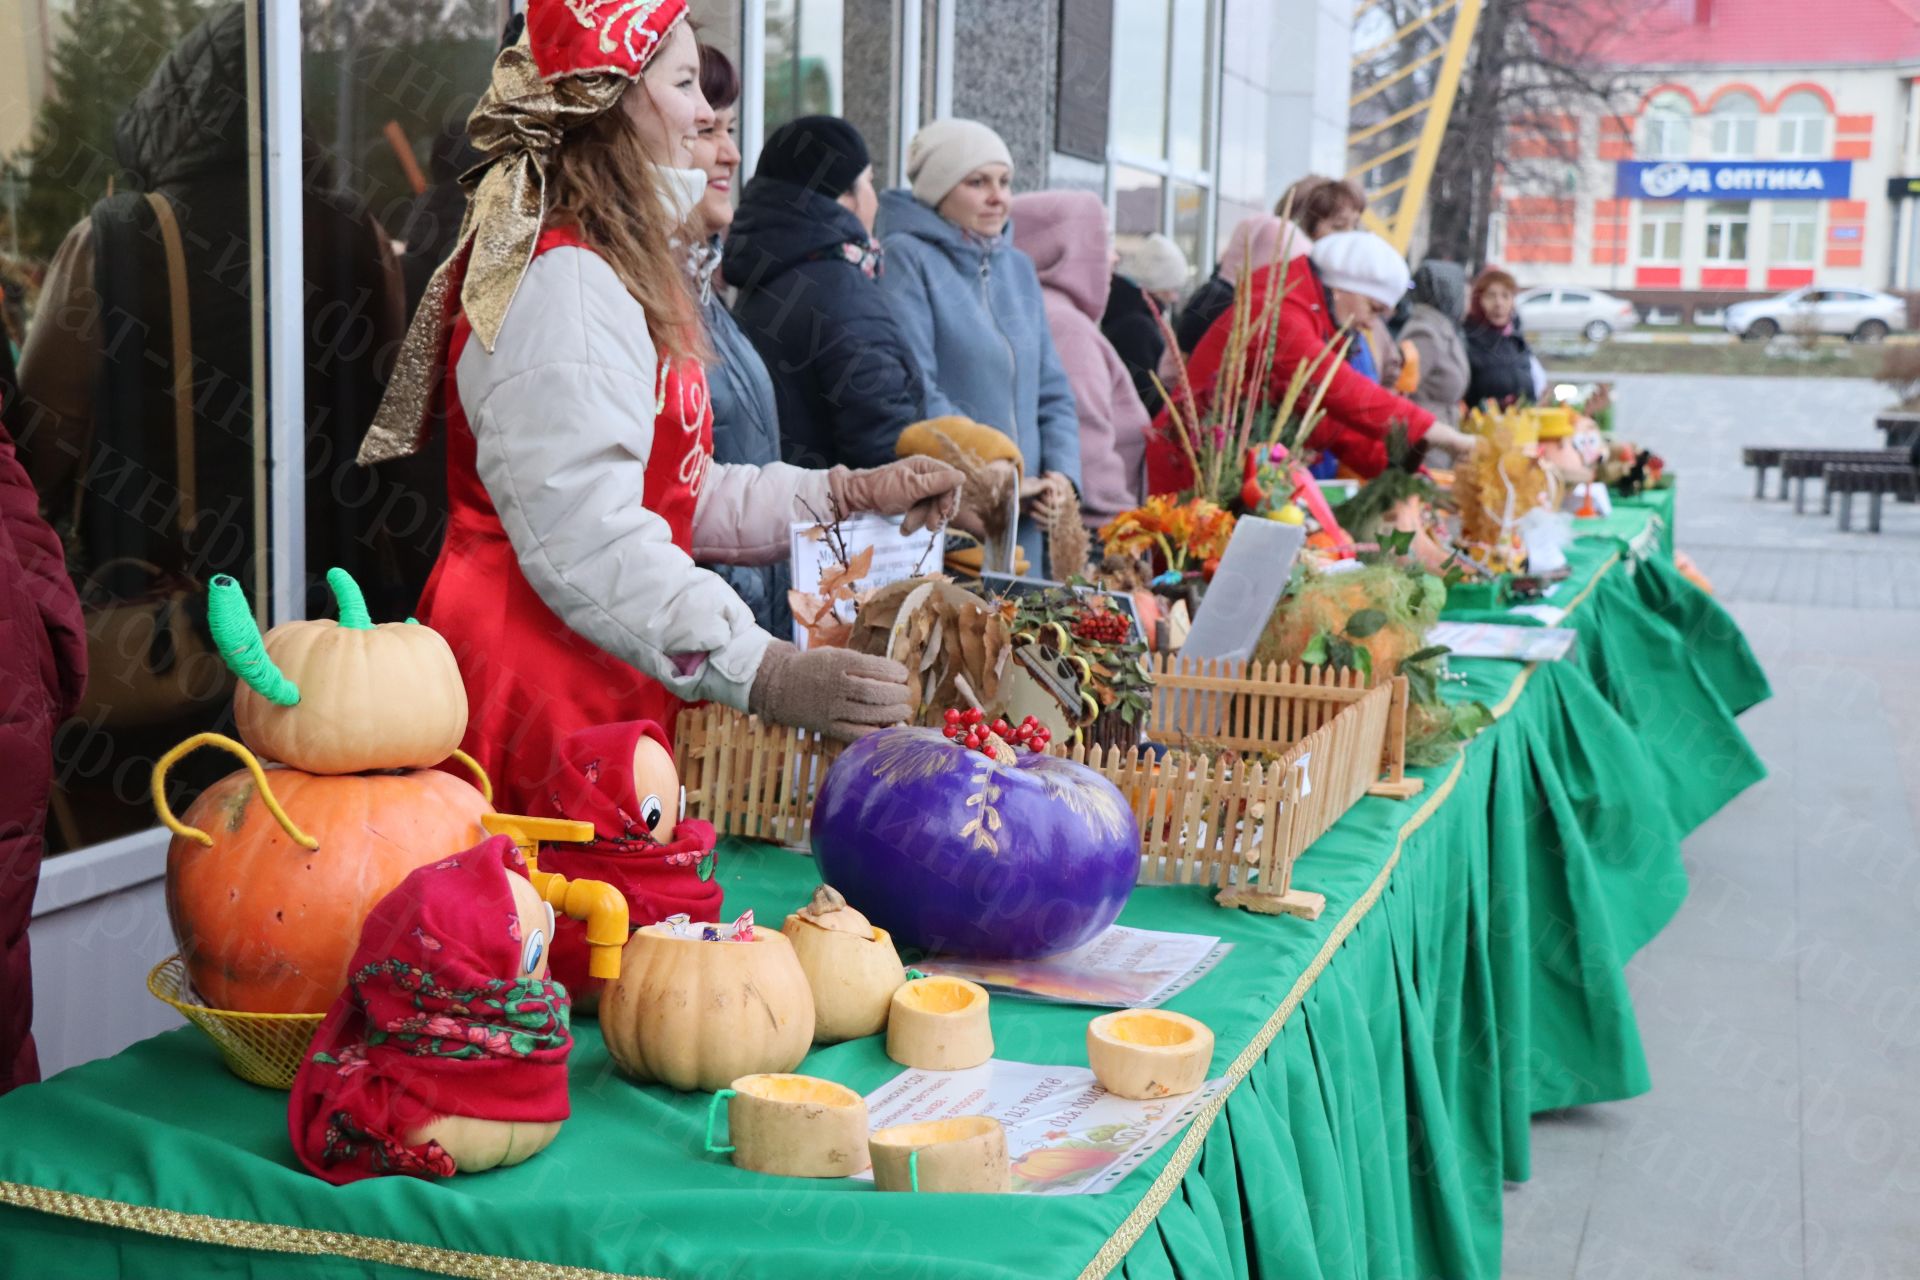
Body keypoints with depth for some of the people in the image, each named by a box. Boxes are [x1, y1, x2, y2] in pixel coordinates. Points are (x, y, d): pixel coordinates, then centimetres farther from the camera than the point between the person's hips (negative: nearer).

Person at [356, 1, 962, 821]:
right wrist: (764, 676, -34)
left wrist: (853, 495, 14)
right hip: (539, 685, -10)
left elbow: (677, 495, 22)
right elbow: (586, 537, -27)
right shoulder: (561, 281, -16)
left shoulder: (615, 271, 19)